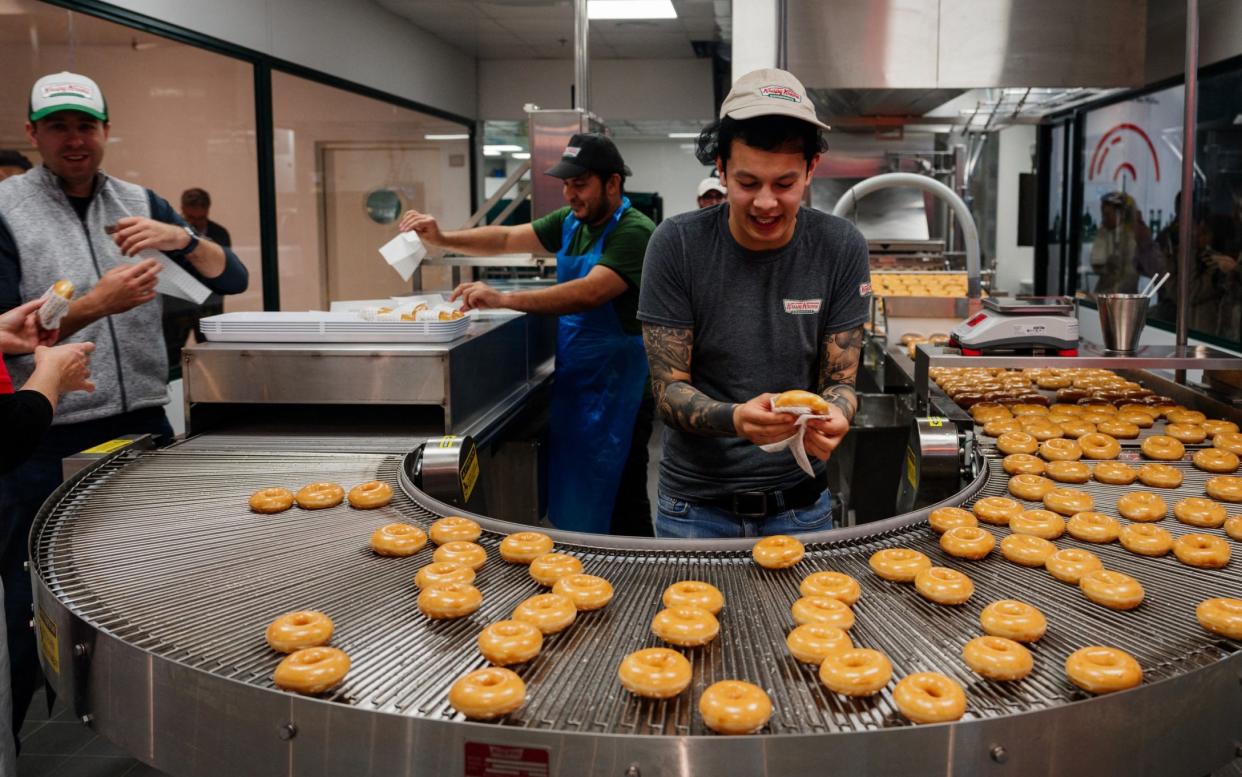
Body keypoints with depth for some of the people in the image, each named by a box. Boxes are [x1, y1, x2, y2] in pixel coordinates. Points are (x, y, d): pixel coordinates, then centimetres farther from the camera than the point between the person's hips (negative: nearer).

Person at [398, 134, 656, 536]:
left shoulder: (634, 232, -18)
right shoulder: (570, 222, 8)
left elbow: (591, 292, -30)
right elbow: (508, 238, 9)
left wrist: (503, 299, -37)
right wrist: (443, 239, -6)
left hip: (616, 386, -8)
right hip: (573, 381, 8)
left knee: (619, 505, 0)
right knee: (571, 498, 15)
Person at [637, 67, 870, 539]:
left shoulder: (841, 249, -8)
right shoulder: (677, 245, -13)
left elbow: (840, 379, -3)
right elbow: (668, 389, -11)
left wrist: (833, 419, -27)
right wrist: (734, 419, -32)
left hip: (800, 505, 1)